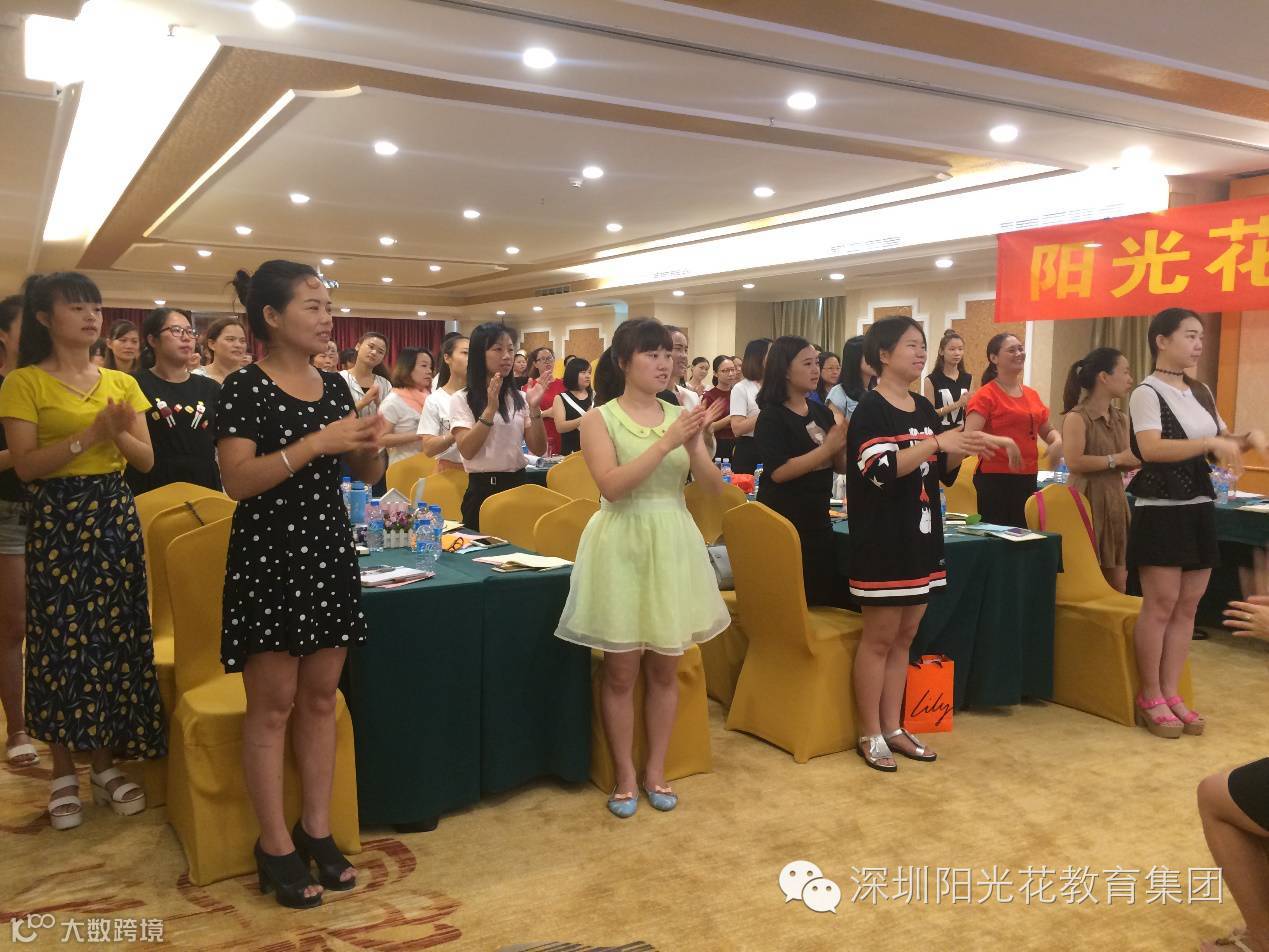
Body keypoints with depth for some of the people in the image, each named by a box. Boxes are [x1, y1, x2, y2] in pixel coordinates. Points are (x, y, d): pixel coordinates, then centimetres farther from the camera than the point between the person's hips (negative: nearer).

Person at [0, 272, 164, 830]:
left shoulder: (121, 382, 10)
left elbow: (147, 460, 6)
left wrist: (118, 433, -13)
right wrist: (89, 434, -21)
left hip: (115, 518, 4)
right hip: (57, 522, -4)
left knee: (115, 638, 6)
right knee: (62, 642, 1)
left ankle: (105, 766, 19)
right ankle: (63, 773, 16)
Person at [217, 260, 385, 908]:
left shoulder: (335, 387, 9)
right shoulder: (245, 388, -8)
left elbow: (366, 476, 14)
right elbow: (237, 479, -19)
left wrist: (370, 445, -8)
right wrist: (317, 443, -24)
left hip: (329, 552, 6)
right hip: (268, 557, -6)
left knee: (320, 697, 11)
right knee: (273, 704, 2)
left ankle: (316, 829, 24)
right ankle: (275, 844, 15)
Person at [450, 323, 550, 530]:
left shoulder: (520, 398, 8)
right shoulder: (462, 399, -2)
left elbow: (539, 450, 0)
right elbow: (467, 450, -15)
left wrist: (535, 409, -14)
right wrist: (491, 409, -23)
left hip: (518, 485, 3)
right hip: (482, 490, -3)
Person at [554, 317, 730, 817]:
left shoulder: (679, 415, 5)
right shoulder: (599, 418, -5)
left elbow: (715, 486, 0)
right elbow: (612, 485, -20)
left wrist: (693, 445, -17)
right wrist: (666, 443, -24)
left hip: (673, 545, 4)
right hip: (622, 546, -4)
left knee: (665, 668, 11)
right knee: (620, 670, 4)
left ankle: (655, 770, 26)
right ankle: (624, 775, 20)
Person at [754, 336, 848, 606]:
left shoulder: (822, 412, 8)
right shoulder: (771, 417, -11)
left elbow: (840, 467, 9)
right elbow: (778, 471, -22)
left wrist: (842, 444, -11)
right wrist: (828, 448, -22)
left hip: (818, 518, 7)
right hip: (782, 522, -6)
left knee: (827, 596, 10)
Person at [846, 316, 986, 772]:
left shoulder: (924, 408, 12)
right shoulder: (870, 409, -11)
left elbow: (941, 474, 17)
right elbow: (880, 471, -25)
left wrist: (961, 451, -3)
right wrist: (937, 442, -27)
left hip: (922, 535, 8)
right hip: (882, 539, -7)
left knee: (904, 636, 12)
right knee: (879, 637, 0)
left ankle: (893, 727, 22)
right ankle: (869, 735, 11)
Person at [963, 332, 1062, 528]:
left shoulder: (1031, 394, 13)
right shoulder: (985, 395, -8)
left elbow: (1048, 430, 24)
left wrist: (1057, 442, 2)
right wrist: (1005, 442, -30)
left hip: (1028, 478, 7)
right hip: (994, 479, -7)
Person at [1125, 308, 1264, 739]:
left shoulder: (1201, 393, 13)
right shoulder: (1147, 392, -10)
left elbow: (1223, 441, 21)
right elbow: (1151, 449, -24)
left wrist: (1249, 439, 0)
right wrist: (1211, 443, -28)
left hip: (1199, 507, 7)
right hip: (1161, 509, -7)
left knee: (1187, 605, 8)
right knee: (1160, 604, -4)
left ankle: (1170, 693, 16)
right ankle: (1150, 697, 6)